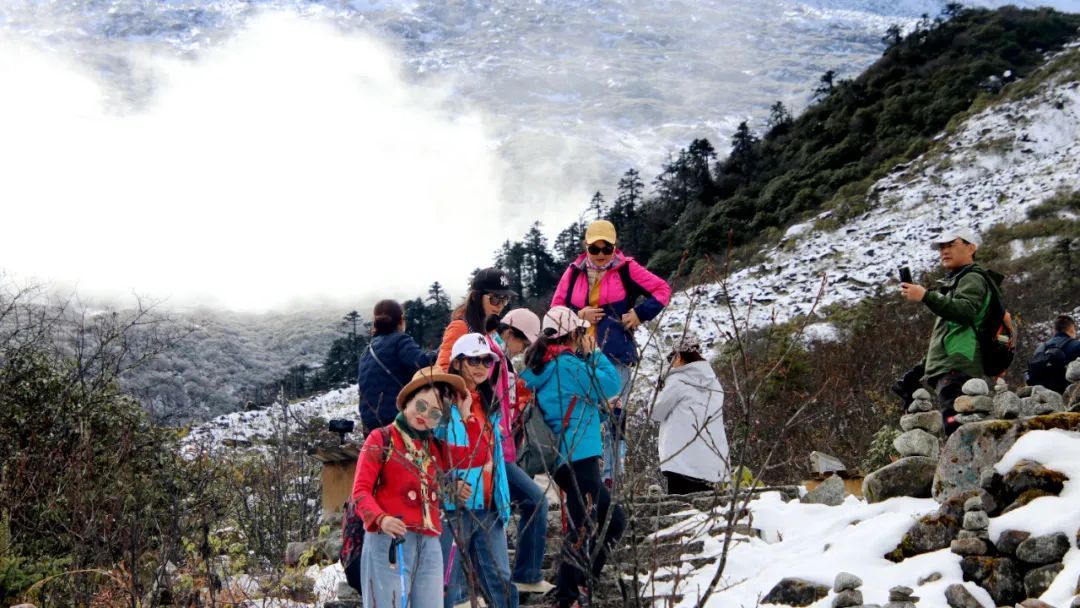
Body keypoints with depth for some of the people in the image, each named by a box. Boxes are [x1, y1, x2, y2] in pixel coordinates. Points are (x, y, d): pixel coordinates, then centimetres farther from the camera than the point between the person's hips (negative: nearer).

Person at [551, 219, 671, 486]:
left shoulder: (626, 269, 2)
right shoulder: (574, 272, 8)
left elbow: (662, 290, 8)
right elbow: (556, 308, 13)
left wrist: (640, 314, -2)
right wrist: (579, 314, -5)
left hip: (616, 355, -2)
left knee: (613, 415, -5)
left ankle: (610, 476, 0)